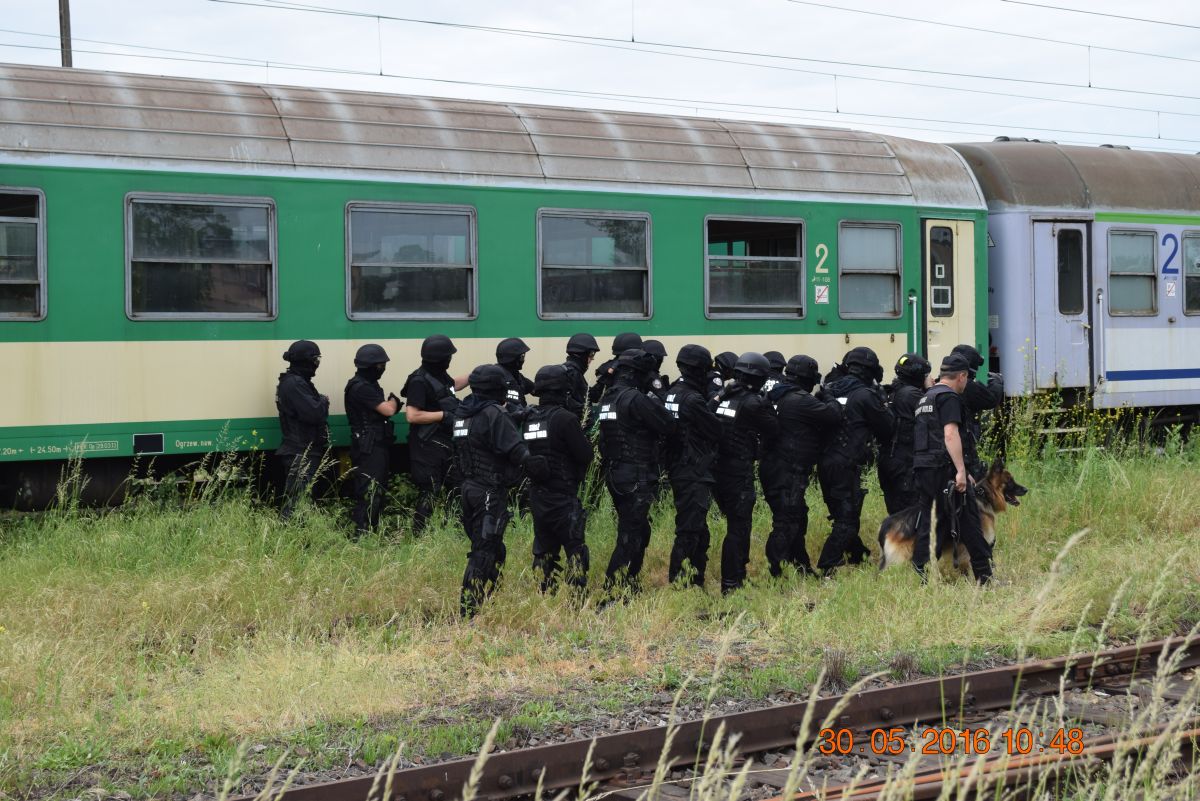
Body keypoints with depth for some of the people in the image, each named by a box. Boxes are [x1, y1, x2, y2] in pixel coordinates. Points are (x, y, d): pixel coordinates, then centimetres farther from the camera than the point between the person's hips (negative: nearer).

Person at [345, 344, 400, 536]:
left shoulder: (368, 384, 15)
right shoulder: (361, 387, -18)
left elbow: (385, 410, 19)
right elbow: (388, 410, -20)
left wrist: (391, 402, -1)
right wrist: (393, 401, 1)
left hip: (376, 446, 11)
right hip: (368, 448, -11)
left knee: (377, 491, 15)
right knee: (370, 493, -10)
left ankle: (372, 529, 22)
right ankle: (362, 533, -9)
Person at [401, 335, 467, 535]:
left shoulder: (440, 376, 7)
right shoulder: (420, 381, -20)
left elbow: (454, 385, 31)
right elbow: (412, 415, -25)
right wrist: (443, 415, -22)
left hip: (445, 443, 10)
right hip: (428, 448, -10)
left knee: (458, 487, 14)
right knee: (429, 494, -3)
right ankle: (419, 535, 7)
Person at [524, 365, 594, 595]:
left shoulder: (528, 418, 3)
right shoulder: (565, 419, -16)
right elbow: (585, 455, -13)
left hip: (537, 495, 7)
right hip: (563, 497, -7)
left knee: (544, 548, 15)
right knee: (575, 550, -2)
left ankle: (546, 595, 19)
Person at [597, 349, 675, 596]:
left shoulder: (608, 397, 11)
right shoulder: (636, 399, -17)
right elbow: (668, 426, -15)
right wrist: (654, 398, -2)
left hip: (614, 472, 9)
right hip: (636, 477, -9)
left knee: (638, 531, 21)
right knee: (630, 537, -6)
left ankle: (628, 585, 27)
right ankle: (612, 592, -9)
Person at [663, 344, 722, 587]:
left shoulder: (672, 393, 8)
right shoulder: (693, 400, -19)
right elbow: (717, 431, -13)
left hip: (678, 471, 10)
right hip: (694, 474, -10)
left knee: (698, 529, 17)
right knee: (689, 532, -7)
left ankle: (696, 581, 24)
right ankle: (676, 583, -6)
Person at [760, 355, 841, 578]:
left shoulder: (778, 396, 11)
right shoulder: (800, 400, -19)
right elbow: (833, 416, -18)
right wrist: (832, 399, 1)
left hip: (774, 466, 10)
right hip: (788, 473, -10)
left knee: (797, 518, 20)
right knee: (786, 524, -8)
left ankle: (802, 566, 30)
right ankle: (773, 573, -10)